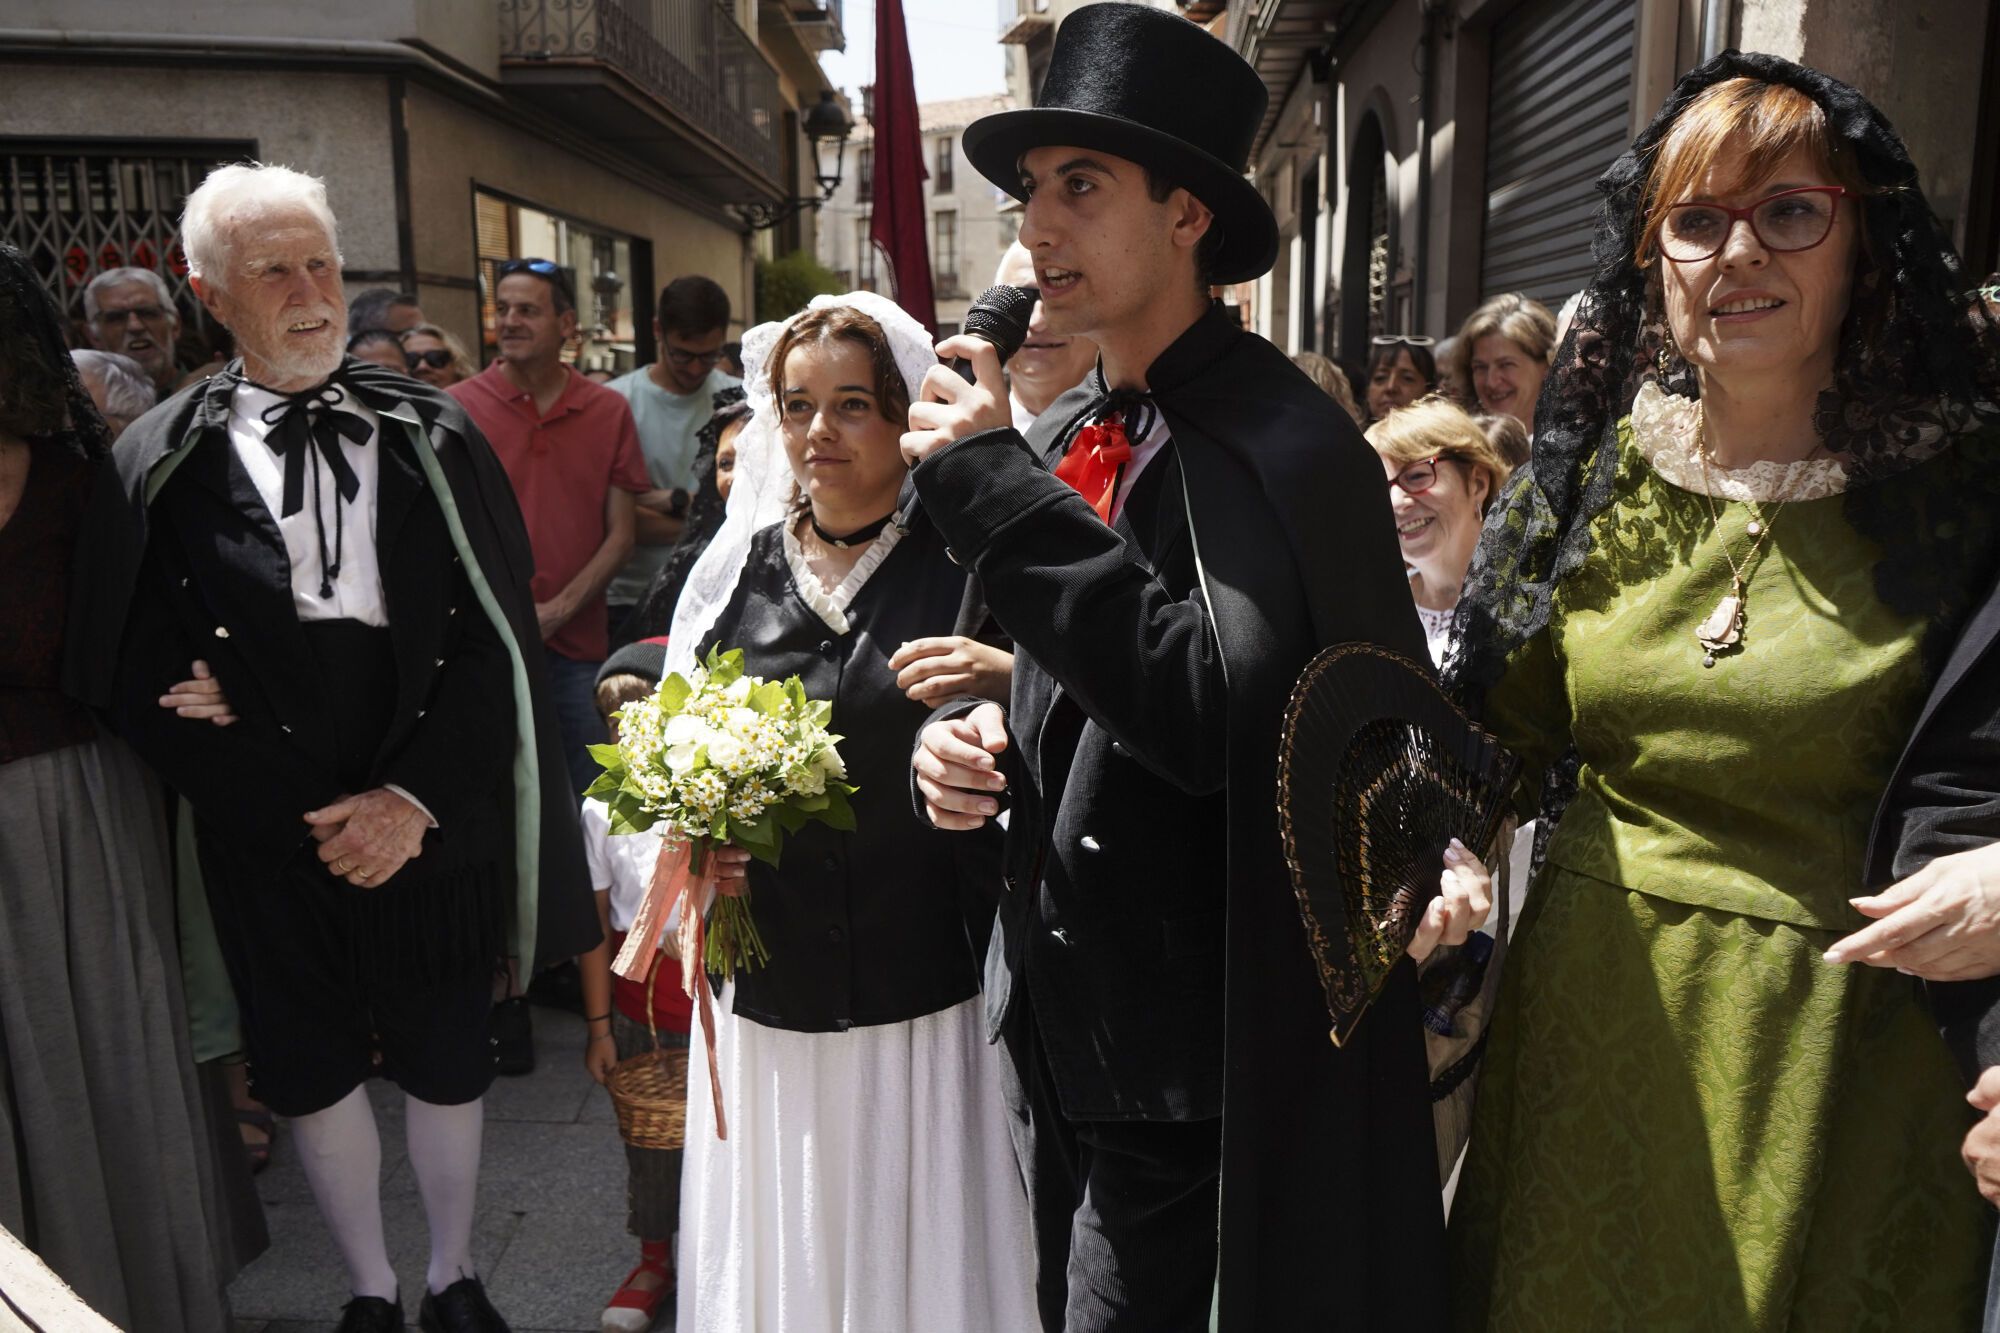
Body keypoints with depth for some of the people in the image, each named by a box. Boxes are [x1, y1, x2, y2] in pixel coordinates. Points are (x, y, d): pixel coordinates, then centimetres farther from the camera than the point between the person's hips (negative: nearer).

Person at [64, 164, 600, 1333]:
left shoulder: (432, 436, -1)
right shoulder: (163, 462, -2)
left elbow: (496, 632, -4)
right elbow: (147, 678, -3)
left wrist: (413, 796, -12)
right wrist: (304, 820, -9)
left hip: (432, 825, 0)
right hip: (272, 838, 0)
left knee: (446, 1060, 13)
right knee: (312, 1065, 14)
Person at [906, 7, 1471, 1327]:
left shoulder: (1288, 448, -19)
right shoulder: (1063, 431, 4)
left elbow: (1212, 718, -31)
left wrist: (991, 483, -26)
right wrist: (967, 736, -6)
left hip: (1173, 1058, -7)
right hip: (1054, 1019, 8)